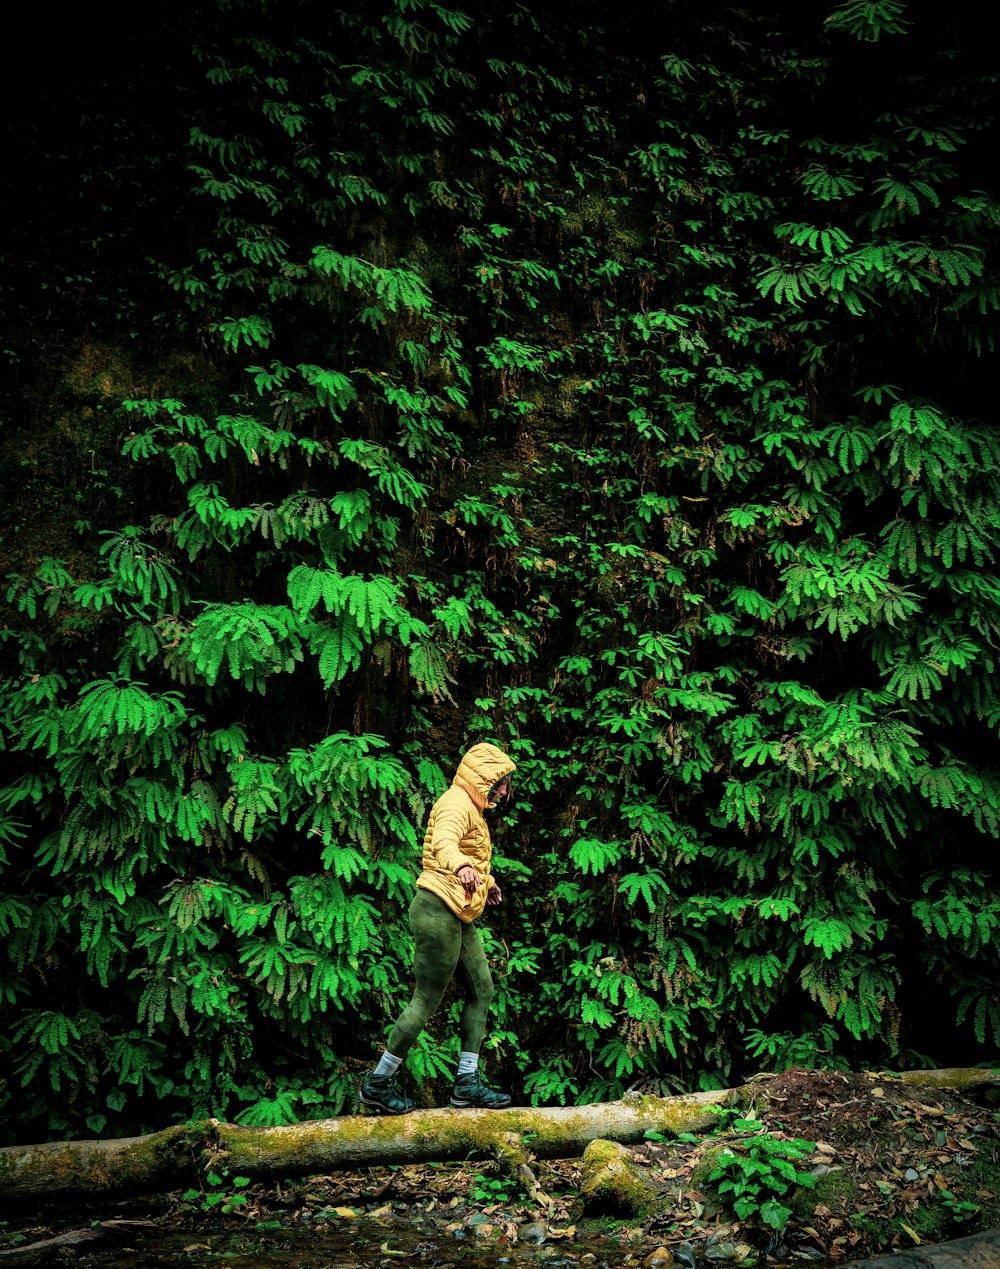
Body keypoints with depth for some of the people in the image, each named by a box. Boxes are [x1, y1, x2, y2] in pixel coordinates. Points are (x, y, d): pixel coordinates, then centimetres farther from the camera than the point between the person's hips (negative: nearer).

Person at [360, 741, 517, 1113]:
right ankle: (377, 1084, 4)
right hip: (438, 911, -11)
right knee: (427, 1000, -5)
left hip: (458, 918, 11)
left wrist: (486, 881, 50)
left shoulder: (471, 807, 18)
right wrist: (461, 866, -58)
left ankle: (467, 1082, 12)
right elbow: (443, 841, -38)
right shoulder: (457, 803, -15)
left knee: (481, 989, 8)